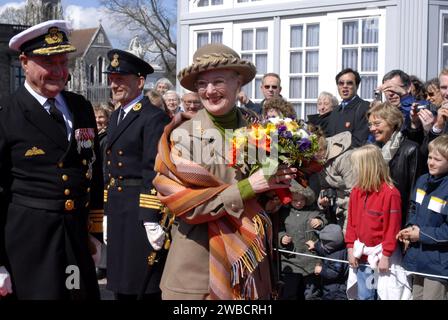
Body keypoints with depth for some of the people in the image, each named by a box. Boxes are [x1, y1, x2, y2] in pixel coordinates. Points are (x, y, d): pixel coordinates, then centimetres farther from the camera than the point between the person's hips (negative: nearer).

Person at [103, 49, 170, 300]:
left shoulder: (154, 118, -11)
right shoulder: (116, 117, 16)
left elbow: (154, 171, -18)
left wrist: (152, 219, -21)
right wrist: (107, 211, 16)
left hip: (141, 210, -8)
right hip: (117, 210, 8)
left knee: (145, 287, -1)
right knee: (122, 288, 14)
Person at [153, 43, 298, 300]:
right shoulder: (183, 135, -6)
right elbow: (186, 205, -14)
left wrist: (279, 185, -11)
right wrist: (245, 188, -19)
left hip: (250, 264, 2)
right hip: (195, 266, -2)